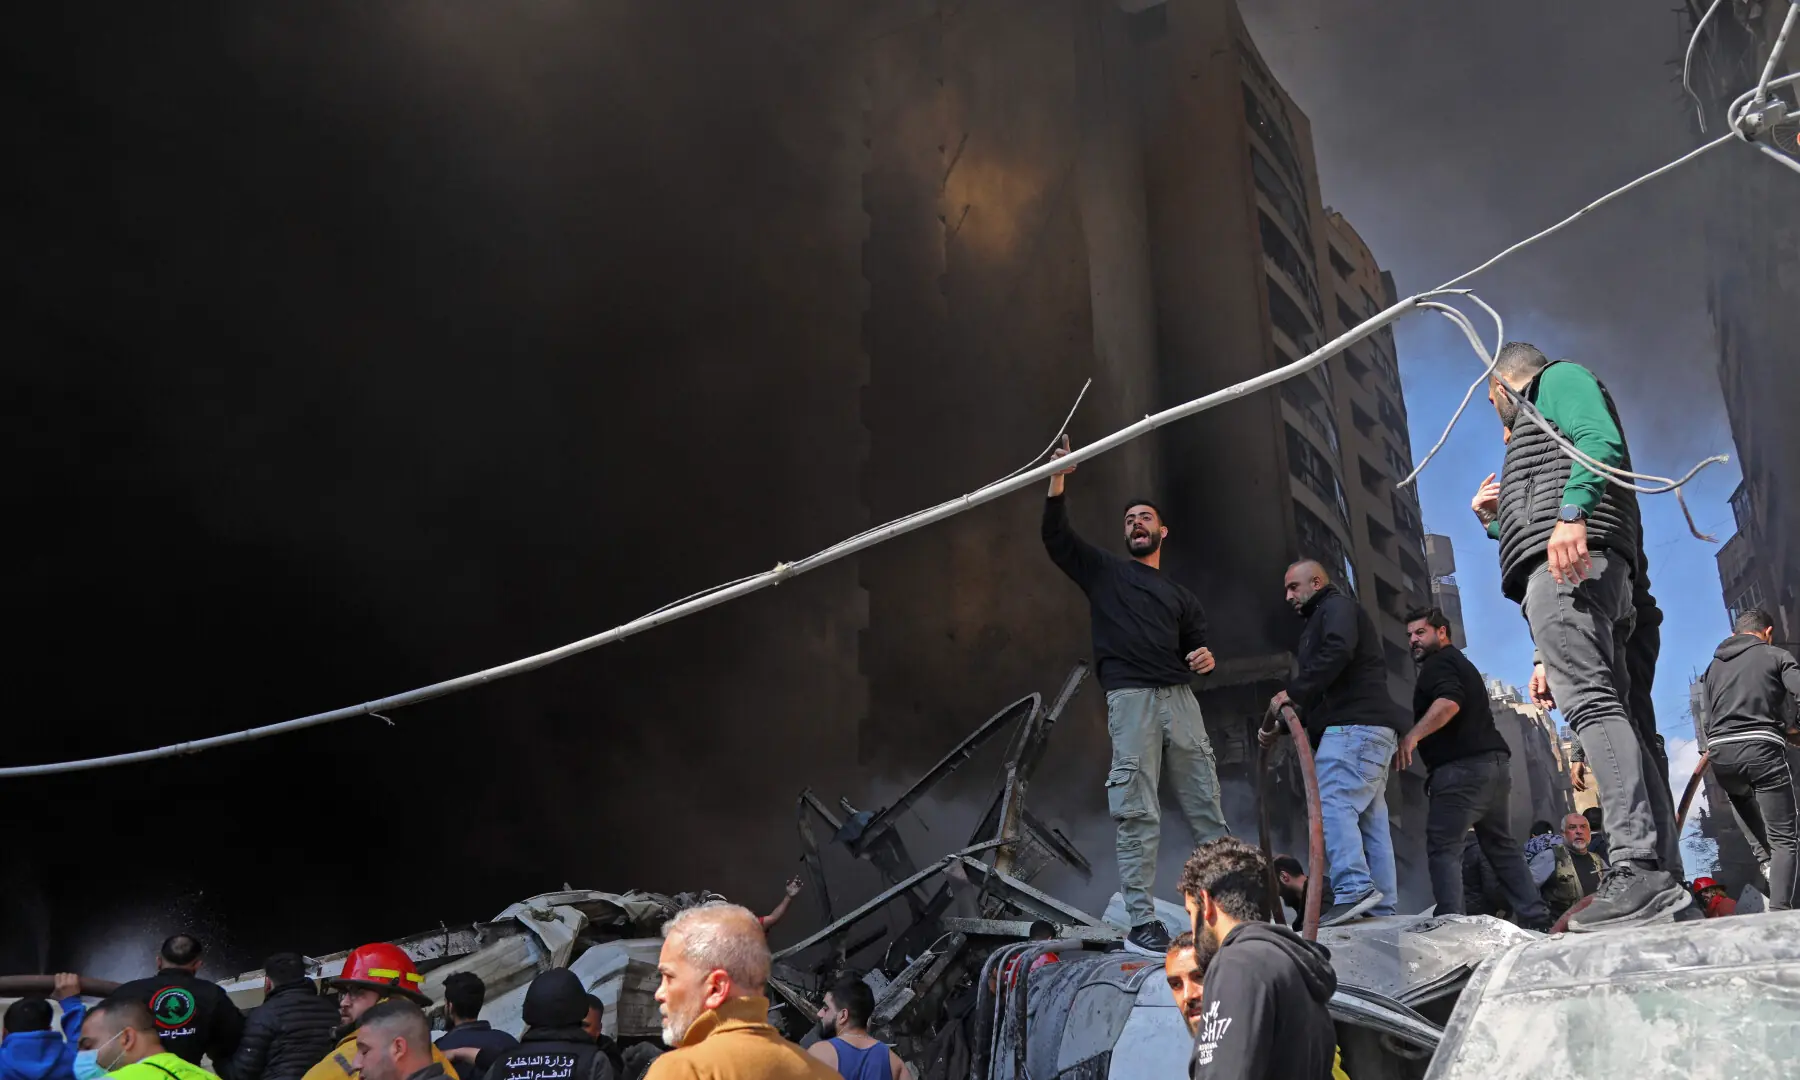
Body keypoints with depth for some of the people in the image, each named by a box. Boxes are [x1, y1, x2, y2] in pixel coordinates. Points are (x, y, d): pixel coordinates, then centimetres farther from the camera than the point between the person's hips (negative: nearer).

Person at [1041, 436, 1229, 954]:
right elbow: (1056, 537, 4)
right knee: (1137, 818, -8)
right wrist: (1058, 479, -7)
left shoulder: (1181, 597, 26)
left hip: (1180, 698, 4)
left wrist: (1205, 658, -4)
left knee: (1207, 807, 0)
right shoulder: (1104, 571, 17)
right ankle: (1141, 923, -8)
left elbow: (1195, 648, 20)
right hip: (1130, 698, -4)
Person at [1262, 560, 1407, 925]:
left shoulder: (1336, 607, 3)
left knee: (1333, 803, -20)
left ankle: (1353, 891, -30)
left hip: (1355, 726, -11)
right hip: (1370, 730, 11)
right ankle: (1382, 907, 2)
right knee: (1370, 818, 5)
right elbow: (1320, 696, 32)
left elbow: (1337, 652, -20)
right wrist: (1280, 728, 24)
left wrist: (1293, 691, -19)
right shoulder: (1321, 621, 33)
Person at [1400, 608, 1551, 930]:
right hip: (1495, 762, 10)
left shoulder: (1438, 663, -3)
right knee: (1501, 845, 14)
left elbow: (1449, 702, -23)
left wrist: (1412, 736, -31)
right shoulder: (1461, 663, 28)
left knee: (1443, 847, -10)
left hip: (1462, 767, -10)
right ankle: (1536, 919, 12)